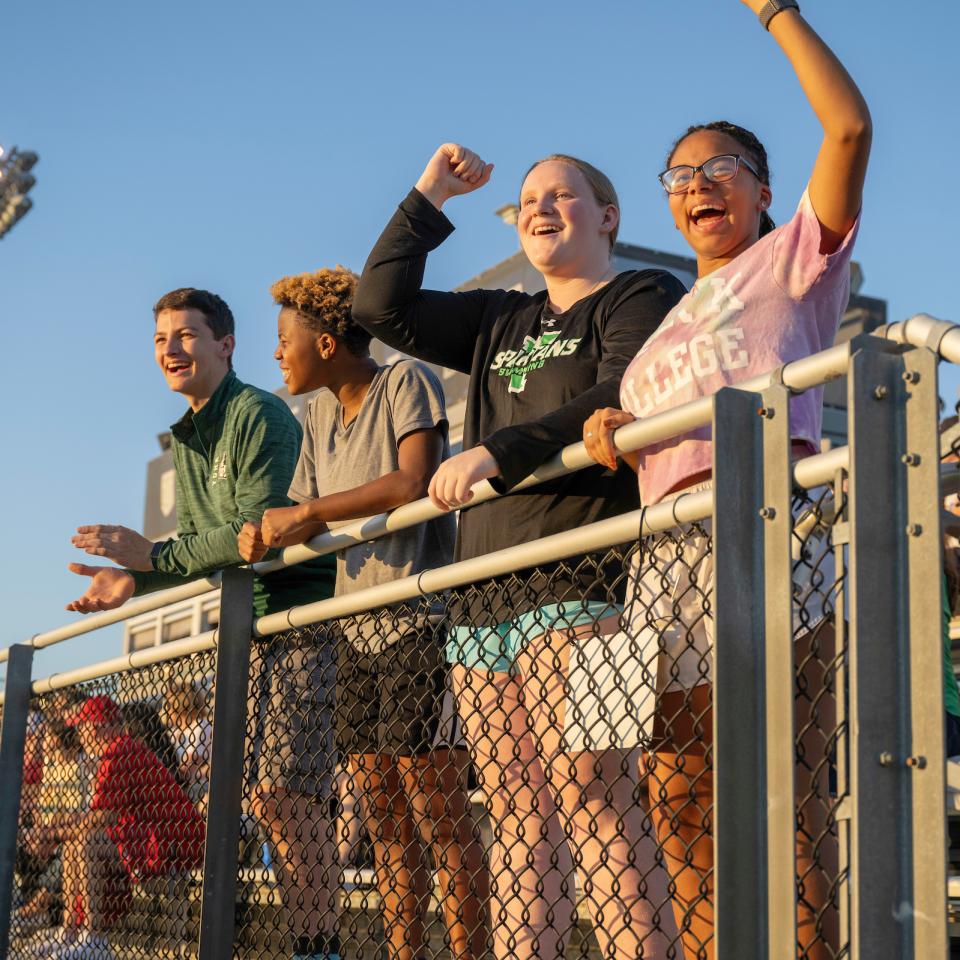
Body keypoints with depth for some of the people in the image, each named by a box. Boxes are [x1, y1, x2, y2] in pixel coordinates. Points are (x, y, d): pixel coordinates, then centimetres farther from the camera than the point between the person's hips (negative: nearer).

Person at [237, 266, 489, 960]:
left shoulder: (406, 382, -4)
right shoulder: (320, 415, 18)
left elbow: (415, 484, -19)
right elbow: (312, 524, 16)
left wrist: (304, 513, -14)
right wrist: (266, 536, -6)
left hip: (418, 621, -8)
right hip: (359, 629, 8)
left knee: (437, 813, -10)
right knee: (384, 819, 7)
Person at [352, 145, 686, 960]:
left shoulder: (643, 296, 7)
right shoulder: (501, 323, 27)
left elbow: (624, 397, -11)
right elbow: (381, 305, 22)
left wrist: (498, 451, -19)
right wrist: (429, 197, 21)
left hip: (581, 571, -7)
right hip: (487, 588, 7)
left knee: (586, 787, -18)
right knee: (515, 804, 0)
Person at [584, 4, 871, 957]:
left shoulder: (791, 256, 14)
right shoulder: (667, 319, 31)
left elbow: (849, 125, 0)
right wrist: (607, 436, 6)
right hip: (668, 552, 7)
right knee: (682, 812, 2)